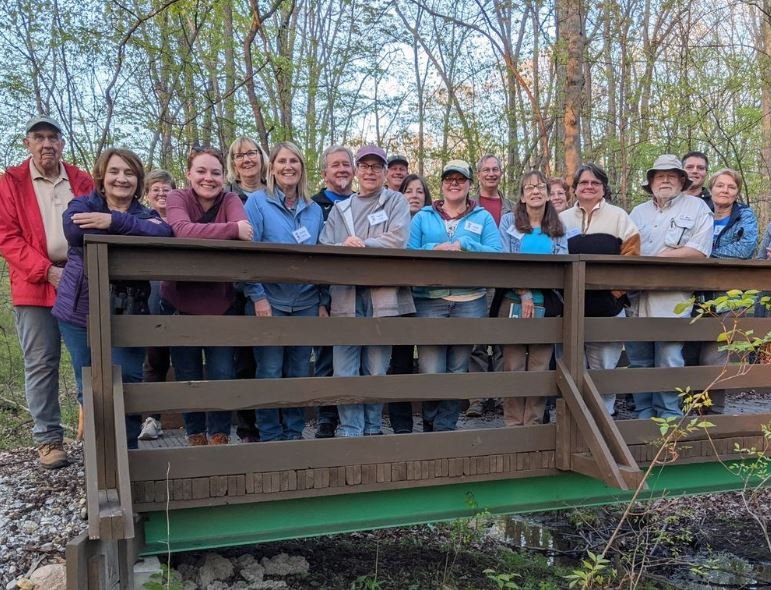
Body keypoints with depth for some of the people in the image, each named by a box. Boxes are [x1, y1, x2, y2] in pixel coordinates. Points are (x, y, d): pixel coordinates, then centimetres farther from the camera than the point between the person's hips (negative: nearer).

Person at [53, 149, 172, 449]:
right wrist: (137, 229, -18)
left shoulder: (147, 215, 8)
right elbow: (74, 231, -20)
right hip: (80, 313, 0)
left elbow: (163, 234, -17)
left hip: (126, 316, 0)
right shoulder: (83, 206, 5)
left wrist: (115, 221, -27)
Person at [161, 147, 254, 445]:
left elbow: (245, 233, -24)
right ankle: (196, 436, 29)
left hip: (220, 302, 1)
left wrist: (200, 235, -34)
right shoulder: (177, 198, -7)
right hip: (180, 301, -1)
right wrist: (231, 229, -34)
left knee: (223, 375, 2)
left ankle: (219, 436, 22)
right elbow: (182, 230, -30)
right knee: (188, 376, 10)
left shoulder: (230, 200, -2)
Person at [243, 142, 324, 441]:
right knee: (270, 373, 1)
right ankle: (270, 436, 14)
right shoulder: (257, 202, -1)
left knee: (299, 371, 10)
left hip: (305, 302, 4)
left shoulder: (315, 210, 12)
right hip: (270, 301, -4)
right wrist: (257, 296, -14)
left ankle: (294, 432, 23)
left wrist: (323, 302, 7)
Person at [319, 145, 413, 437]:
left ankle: (373, 429, 19)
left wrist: (360, 245, -7)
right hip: (346, 297, 2)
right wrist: (344, 246, -13)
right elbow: (324, 248, 7)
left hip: (383, 296, -2)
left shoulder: (396, 202, 11)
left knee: (377, 370, 5)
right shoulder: (340, 208, 19)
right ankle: (350, 431, 7)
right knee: (345, 372, -2)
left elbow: (397, 240, -6)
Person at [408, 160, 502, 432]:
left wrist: (463, 245, -12)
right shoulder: (423, 216, 13)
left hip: (470, 302, 1)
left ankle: (445, 427, 20)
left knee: (458, 370, 7)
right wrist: (435, 249, -13)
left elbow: (497, 253, -1)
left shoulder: (483, 217, 13)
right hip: (429, 300, -1)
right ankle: (430, 425, 13)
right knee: (431, 371, -8)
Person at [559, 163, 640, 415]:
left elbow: (630, 256, -3)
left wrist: (616, 289, -11)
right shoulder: (563, 219, 11)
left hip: (607, 308, -2)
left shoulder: (618, 216, 5)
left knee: (603, 370, 3)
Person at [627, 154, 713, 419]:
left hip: (672, 300, -4)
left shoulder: (697, 207, 5)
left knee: (668, 364, -4)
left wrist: (662, 257, -10)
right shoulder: (637, 212, 20)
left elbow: (700, 250, -8)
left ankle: (668, 418, 8)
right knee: (639, 363, 9)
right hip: (636, 299, 5)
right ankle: (644, 416, 19)